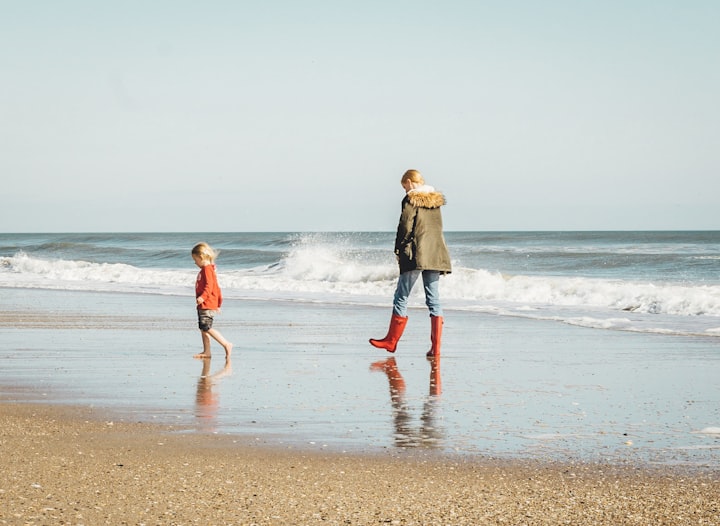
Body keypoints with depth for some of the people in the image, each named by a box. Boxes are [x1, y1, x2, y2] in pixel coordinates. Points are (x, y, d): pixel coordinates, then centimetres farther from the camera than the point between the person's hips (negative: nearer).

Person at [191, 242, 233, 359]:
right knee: (203, 328, 9)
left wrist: (203, 297, -37)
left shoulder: (207, 269, -12)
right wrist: (219, 303, 29)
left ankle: (226, 344, -13)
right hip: (203, 306, 11)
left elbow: (209, 285, -25)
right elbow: (216, 288, 25)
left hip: (207, 305, -11)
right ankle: (206, 351, 10)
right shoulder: (209, 269, 20)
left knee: (207, 328, -14)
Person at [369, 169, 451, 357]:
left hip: (415, 255, -6)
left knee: (401, 297, 5)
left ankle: (391, 341, 12)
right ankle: (435, 346, -3)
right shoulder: (436, 200, 14)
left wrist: (399, 250, 0)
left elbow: (405, 227, -9)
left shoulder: (410, 200, -5)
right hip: (436, 255, 6)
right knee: (433, 299, 4)